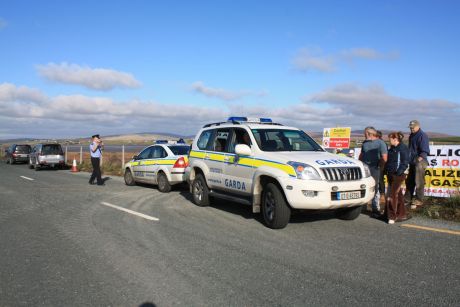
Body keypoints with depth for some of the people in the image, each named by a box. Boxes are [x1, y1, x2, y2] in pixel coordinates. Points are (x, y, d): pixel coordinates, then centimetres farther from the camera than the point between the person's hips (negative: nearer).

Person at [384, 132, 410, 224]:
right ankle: (402, 215, 23)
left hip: (398, 175, -9)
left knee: (392, 195, -10)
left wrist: (399, 172, -21)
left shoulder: (403, 148, -11)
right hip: (391, 174, 9)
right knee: (398, 194, 14)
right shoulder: (392, 148, 15)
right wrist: (386, 170, 13)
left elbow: (405, 162, -15)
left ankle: (392, 216, -4)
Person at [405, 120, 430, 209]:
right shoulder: (411, 136, 15)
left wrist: (419, 160, -23)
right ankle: (407, 198, 24)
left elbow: (424, 151, -16)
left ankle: (418, 200, 2)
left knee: (419, 182, -5)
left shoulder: (422, 136, -11)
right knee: (409, 181, 15)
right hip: (412, 162, 9)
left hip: (419, 162, -9)